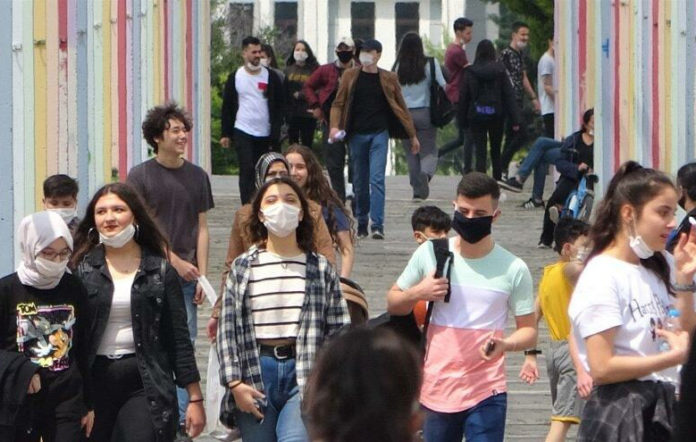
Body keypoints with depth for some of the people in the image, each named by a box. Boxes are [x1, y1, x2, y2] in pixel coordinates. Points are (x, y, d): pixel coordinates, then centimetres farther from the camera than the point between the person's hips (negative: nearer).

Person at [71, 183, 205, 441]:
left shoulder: (160, 271, 5)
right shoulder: (81, 269, 5)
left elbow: (178, 339, 6)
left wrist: (195, 398, 3)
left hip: (145, 384, -1)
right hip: (93, 382, 1)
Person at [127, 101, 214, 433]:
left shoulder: (197, 176, 10)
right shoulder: (141, 176, -1)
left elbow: (201, 228, 10)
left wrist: (202, 276, 2)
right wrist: (176, 262, -10)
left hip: (186, 277, 3)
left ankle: (182, 417, 1)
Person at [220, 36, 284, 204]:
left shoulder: (271, 76, 3)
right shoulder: (235, 77, 3)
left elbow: (280, 106, 4)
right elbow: (227, 107, 7)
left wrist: (275, 132, -6)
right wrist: (226, 134, 2)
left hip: (265, 134, 1)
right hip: (243, 132, -1)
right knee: (247, 171, -10)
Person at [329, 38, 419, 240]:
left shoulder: (388, 79, 5)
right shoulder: (350, 76, 6)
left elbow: (400, 107, 11)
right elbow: (338, 103, 6)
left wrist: (412, 135, 12)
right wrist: (334, 126, -11)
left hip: (379, 134, -2)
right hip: (357, 134, 2)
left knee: (377, 179, -13)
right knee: (359, 182, 6)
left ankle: (377, 225, -18)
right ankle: (361, 224, 17)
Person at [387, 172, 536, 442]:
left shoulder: (513, 270, -2)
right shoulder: (430, 254, 4)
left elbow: (529, 331, 0)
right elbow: (393, 303, 13)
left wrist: (504, 345, -22)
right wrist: (417, 293, -9)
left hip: (486, 393, -3)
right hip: (436, 390, 3)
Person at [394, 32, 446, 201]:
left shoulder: (398, 67, -2)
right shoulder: (430, 64, -5)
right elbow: (443, 86, -6)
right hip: (425, 113, -1)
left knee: (411, 154, 11)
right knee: (428, 150, 7)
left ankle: (418, 191, 8)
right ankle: (426, 172, -25)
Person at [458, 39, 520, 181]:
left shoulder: (470, 72, -4)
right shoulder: (499, 70, -4)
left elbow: (463, 96, -1)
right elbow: (508, 95, -4)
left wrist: (462, 120, 6)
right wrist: (515, 119, -3)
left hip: (476, 116, -1)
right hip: (496, 115, 1)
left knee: (480, 153, -1)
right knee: (496, 152, 16)